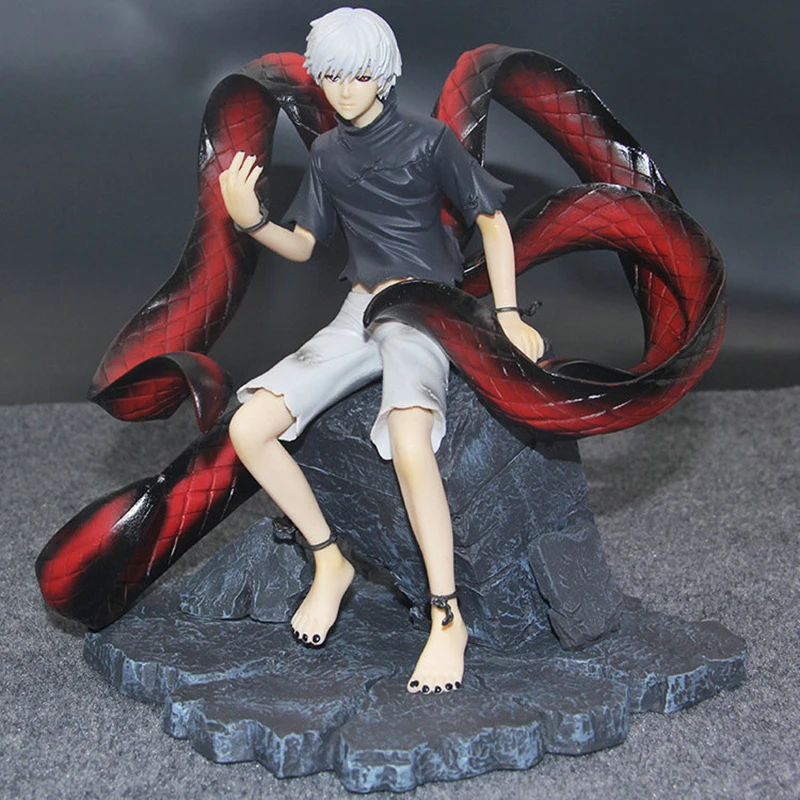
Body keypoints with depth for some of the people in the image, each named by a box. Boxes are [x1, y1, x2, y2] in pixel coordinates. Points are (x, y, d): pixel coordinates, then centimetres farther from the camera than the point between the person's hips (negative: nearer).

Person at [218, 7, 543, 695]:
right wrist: (250, 220, -6)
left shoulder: (428, 140, -2)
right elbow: (301, 245, 15)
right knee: (249, 428, -14)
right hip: (359, 312, 6)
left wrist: (508, 315, -8)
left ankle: (448, 617, -25)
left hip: (425, 308, -6)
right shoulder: (327, 152, 14)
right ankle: (330, 561, 5)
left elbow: (492, 220, 1)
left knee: (409, 443, -36)